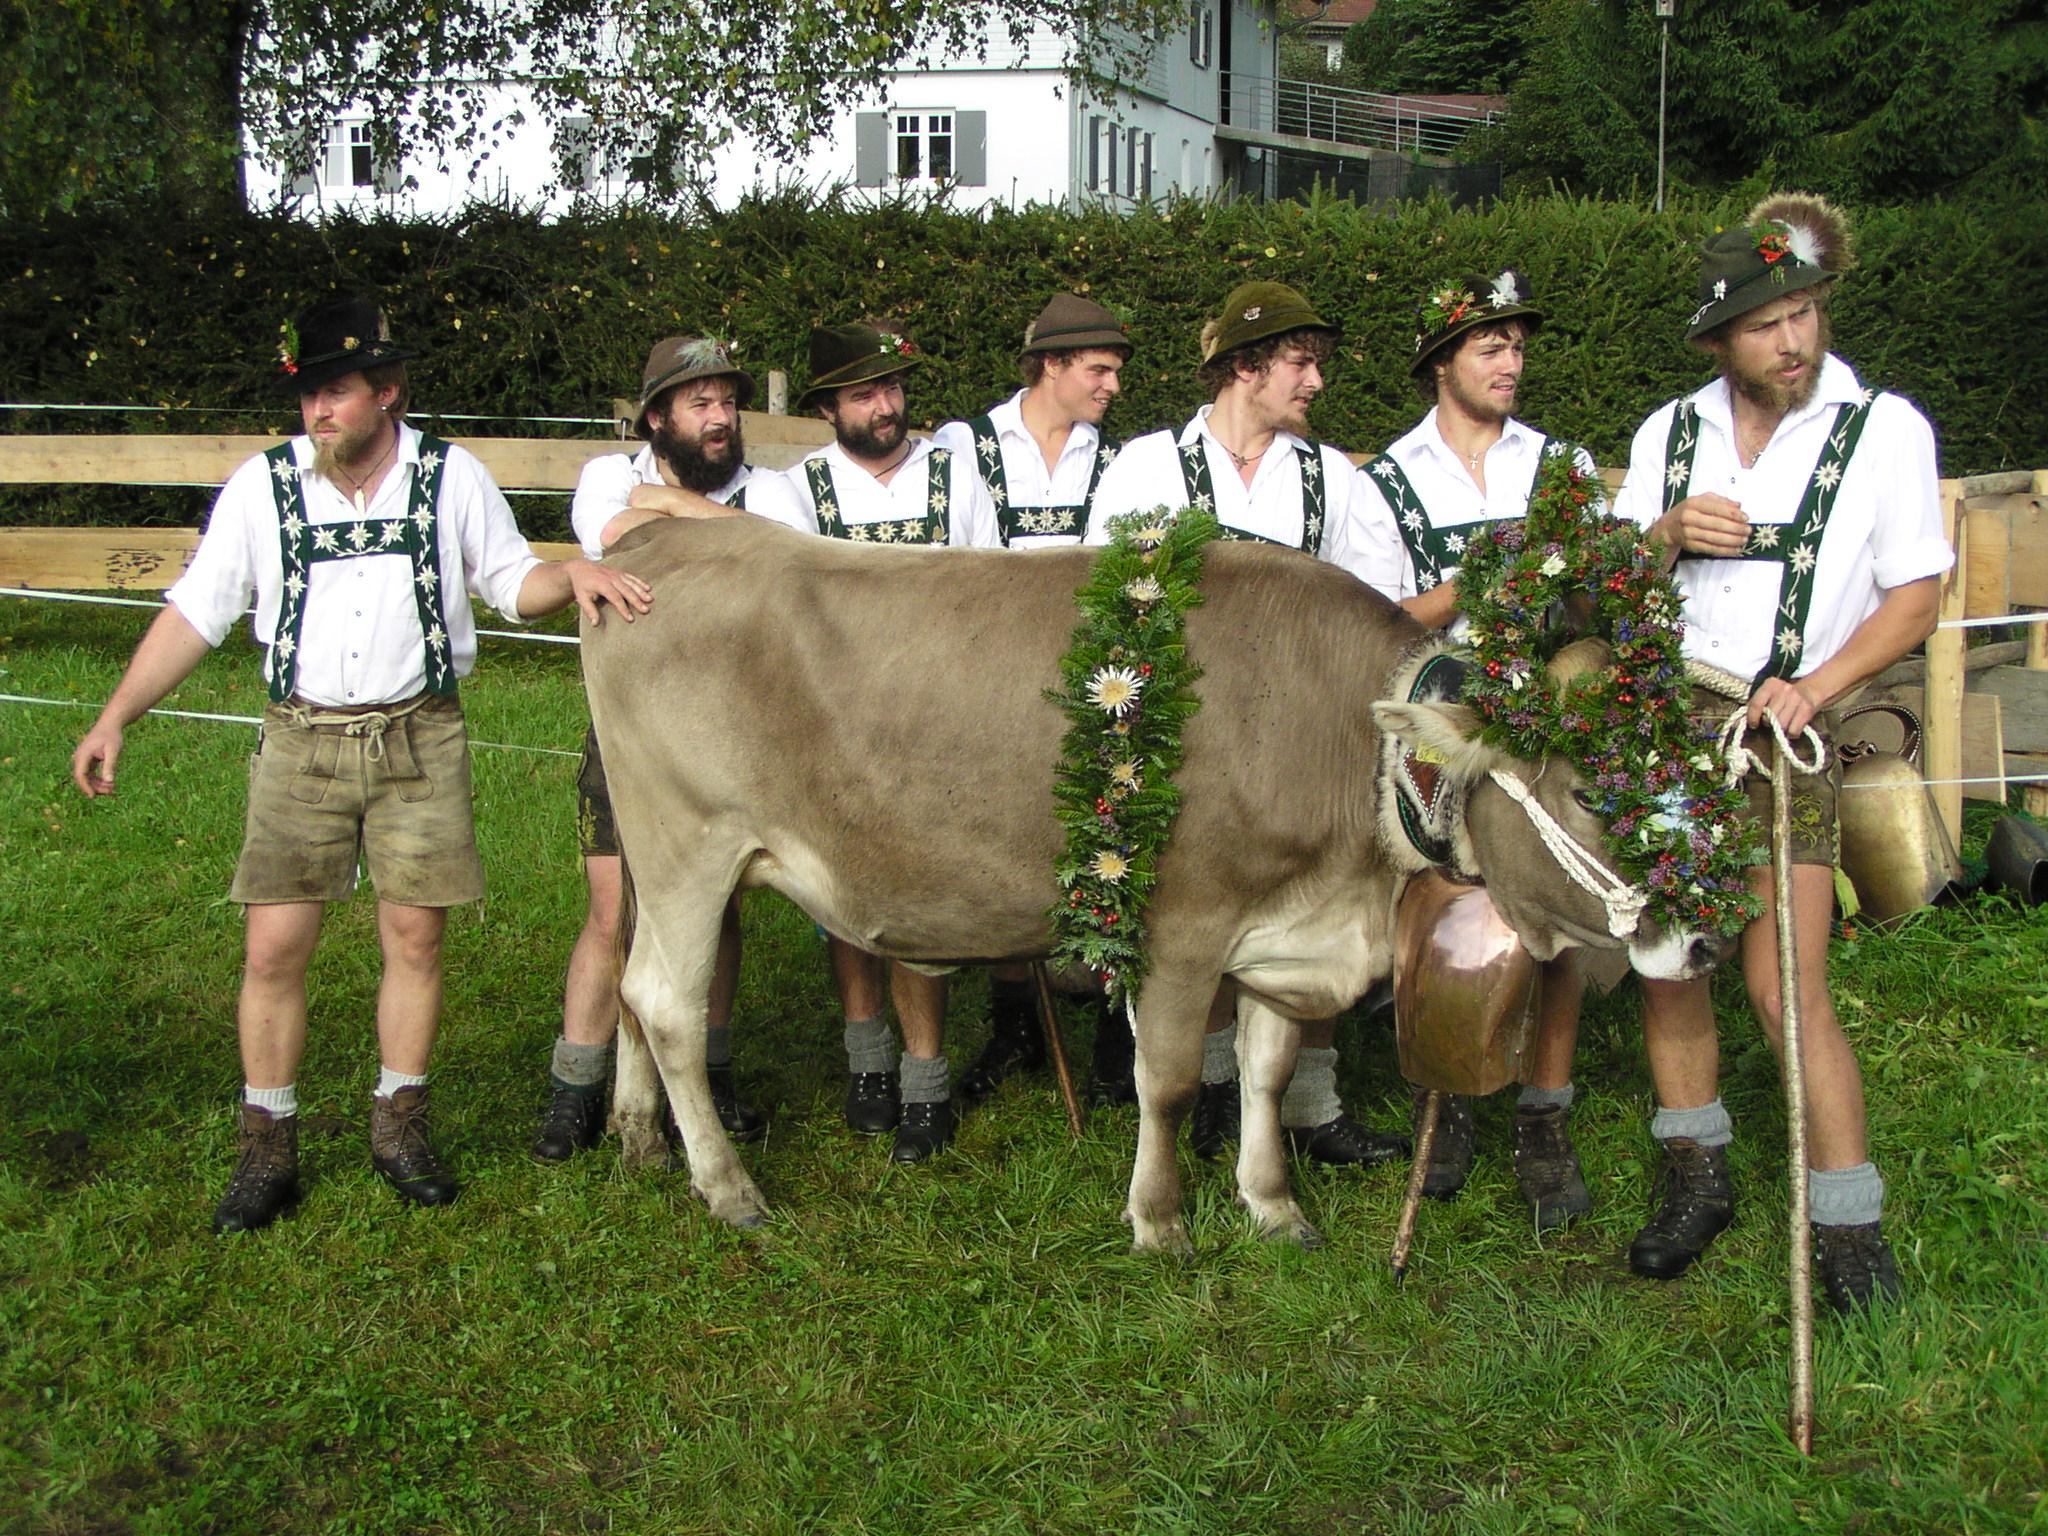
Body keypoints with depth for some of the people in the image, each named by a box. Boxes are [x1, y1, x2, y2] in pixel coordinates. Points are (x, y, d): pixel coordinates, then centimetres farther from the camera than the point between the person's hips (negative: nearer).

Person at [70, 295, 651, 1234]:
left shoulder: (452, 479, -1)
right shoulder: (262, 487, -1)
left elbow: (511, 583, 11)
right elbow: (195, 612, 3)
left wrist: (573, 575, -11)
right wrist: (115, 720, -1)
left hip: (419, 739, 0)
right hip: (301, 740, 0)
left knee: (415, 937, 4)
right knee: (274, 947, -2)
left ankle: (400, 1128, 21)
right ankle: (267, 1148, 11)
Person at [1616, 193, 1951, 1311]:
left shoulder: (1885, 429, -2)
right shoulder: (1668, 432, 10)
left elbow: (1915, 595, -2)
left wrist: (1815, 687, -15)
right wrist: (1664, 535, -12)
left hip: (1783, 738, -4)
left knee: (1786, 986, -9)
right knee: (1665, 961, 7)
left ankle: (1850, 1230, -1)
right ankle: (1694, 1178, 23)